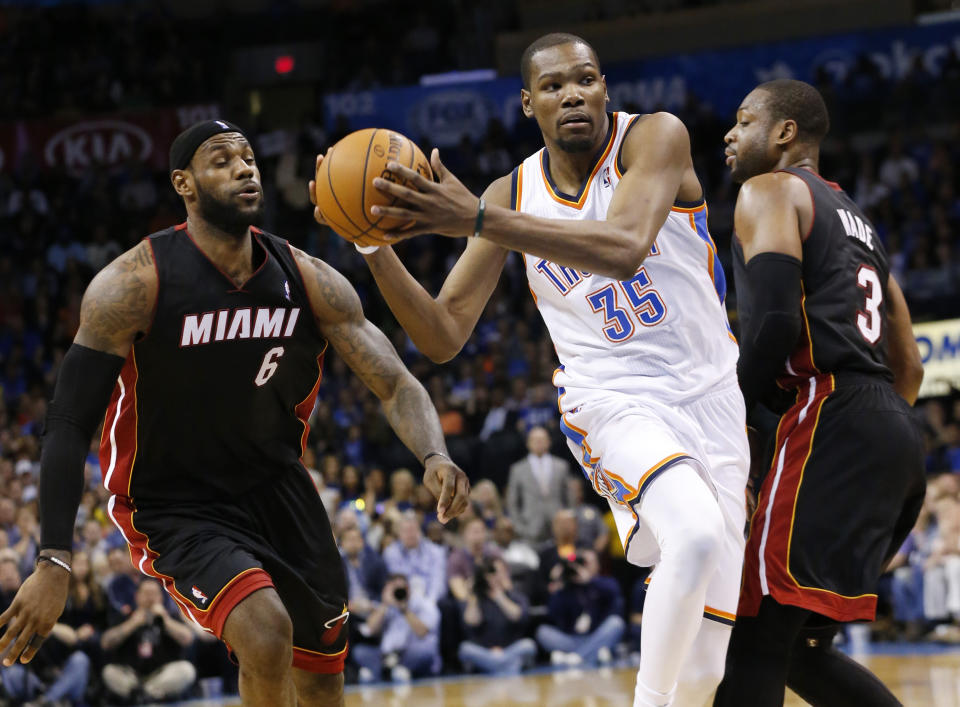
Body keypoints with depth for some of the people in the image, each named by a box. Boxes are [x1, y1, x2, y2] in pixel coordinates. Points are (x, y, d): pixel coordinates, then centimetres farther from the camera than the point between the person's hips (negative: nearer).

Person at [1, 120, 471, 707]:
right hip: (173, 506, -5)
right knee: (266, 633, -30)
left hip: (277, 487, 6)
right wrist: (54, 564, -25)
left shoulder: (307, 279, -8)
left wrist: (435, 456, -30)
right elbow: (70, 425, -18)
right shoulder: (136, 284, -20)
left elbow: (395, 383, -7)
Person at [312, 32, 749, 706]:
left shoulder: (654, 137, -11)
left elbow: (625, 248, -32)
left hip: (711, 396, 1)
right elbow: (444, 337, 0)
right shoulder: (513, 195, -1)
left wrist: (477, 219, -39)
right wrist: (374, 244, -16)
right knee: (697, 532, -35)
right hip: (614, 401, -1)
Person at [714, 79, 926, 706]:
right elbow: (909, 366, 27)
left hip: (831, 417, -9)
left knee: (758, 643, -14)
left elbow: (774, 319, -14)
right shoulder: (857, 221, 30)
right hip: (897, 435, 9)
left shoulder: (770, 191, 3)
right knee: (803, 650, 14)